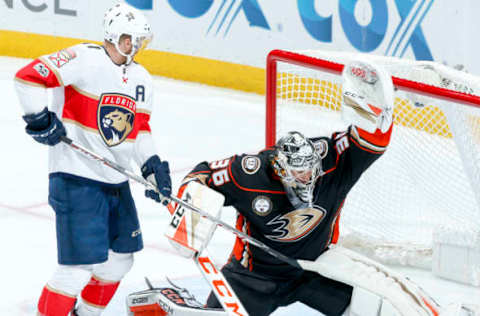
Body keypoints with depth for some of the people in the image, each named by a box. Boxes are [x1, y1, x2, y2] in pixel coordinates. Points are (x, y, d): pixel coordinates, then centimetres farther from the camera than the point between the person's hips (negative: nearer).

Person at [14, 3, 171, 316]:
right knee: (80, 266, -12)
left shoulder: (142, 79, 13)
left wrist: (153, 165, 4)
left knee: (120, 260, 18)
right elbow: (29, 77, -17)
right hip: (76, 179, -9)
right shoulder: (85, 59, -14)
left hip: (116, 182, 9)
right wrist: (39, 118, -20)